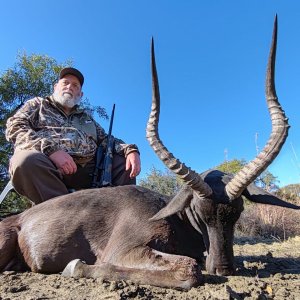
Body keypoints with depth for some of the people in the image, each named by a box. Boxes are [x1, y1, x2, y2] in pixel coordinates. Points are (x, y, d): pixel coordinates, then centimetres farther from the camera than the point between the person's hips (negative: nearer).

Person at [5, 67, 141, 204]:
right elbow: (14, 127, 6)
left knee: (124, 162, -11)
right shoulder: (38, 103, 21)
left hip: (88, 170, 4)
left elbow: (105, 140, 21)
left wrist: (130, 150, -3)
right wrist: (51, 149, -15)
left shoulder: (87, 117, 30)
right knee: (26, 159, -34)